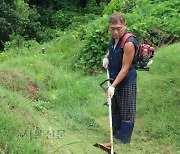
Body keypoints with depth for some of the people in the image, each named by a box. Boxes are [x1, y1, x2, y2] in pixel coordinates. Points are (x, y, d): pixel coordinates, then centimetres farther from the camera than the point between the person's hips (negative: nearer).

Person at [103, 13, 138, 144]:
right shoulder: (114, 38, -2)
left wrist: (113, 86, -25)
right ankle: (116, 133, 37)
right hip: (114, 79, 8)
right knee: (115, 108, 20)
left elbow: (125, 68, -25)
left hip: (127, 82, -8)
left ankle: (125, 139, 19)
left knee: (127, 111, 5)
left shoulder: (129, 43, -27)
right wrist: (107, 57, 3)